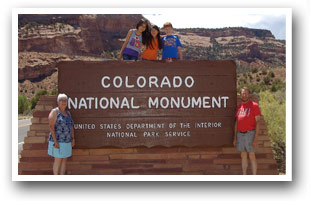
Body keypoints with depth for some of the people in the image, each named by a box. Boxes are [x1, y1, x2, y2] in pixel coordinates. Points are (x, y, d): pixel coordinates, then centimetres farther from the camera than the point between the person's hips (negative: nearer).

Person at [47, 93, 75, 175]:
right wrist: (55, 141, -21)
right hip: (58, 141, -7)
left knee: (64, 160, 8)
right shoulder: (54, 112, -10)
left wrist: (73, 139, 7)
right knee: (58, 160, -3)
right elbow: (51, 127, -16)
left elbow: (71, 126, 16)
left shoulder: (67, 113, 11)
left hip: (67, 142, 7)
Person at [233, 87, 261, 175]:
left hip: (250, 134, -6)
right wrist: (235, 138, 10)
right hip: (240, 134, 6)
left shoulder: (254, 105, -8)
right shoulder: (239, 107, 10)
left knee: (252, 156, -3)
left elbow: (258, 123, -12)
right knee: (243, 156, 9)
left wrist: (256, 139, -19)